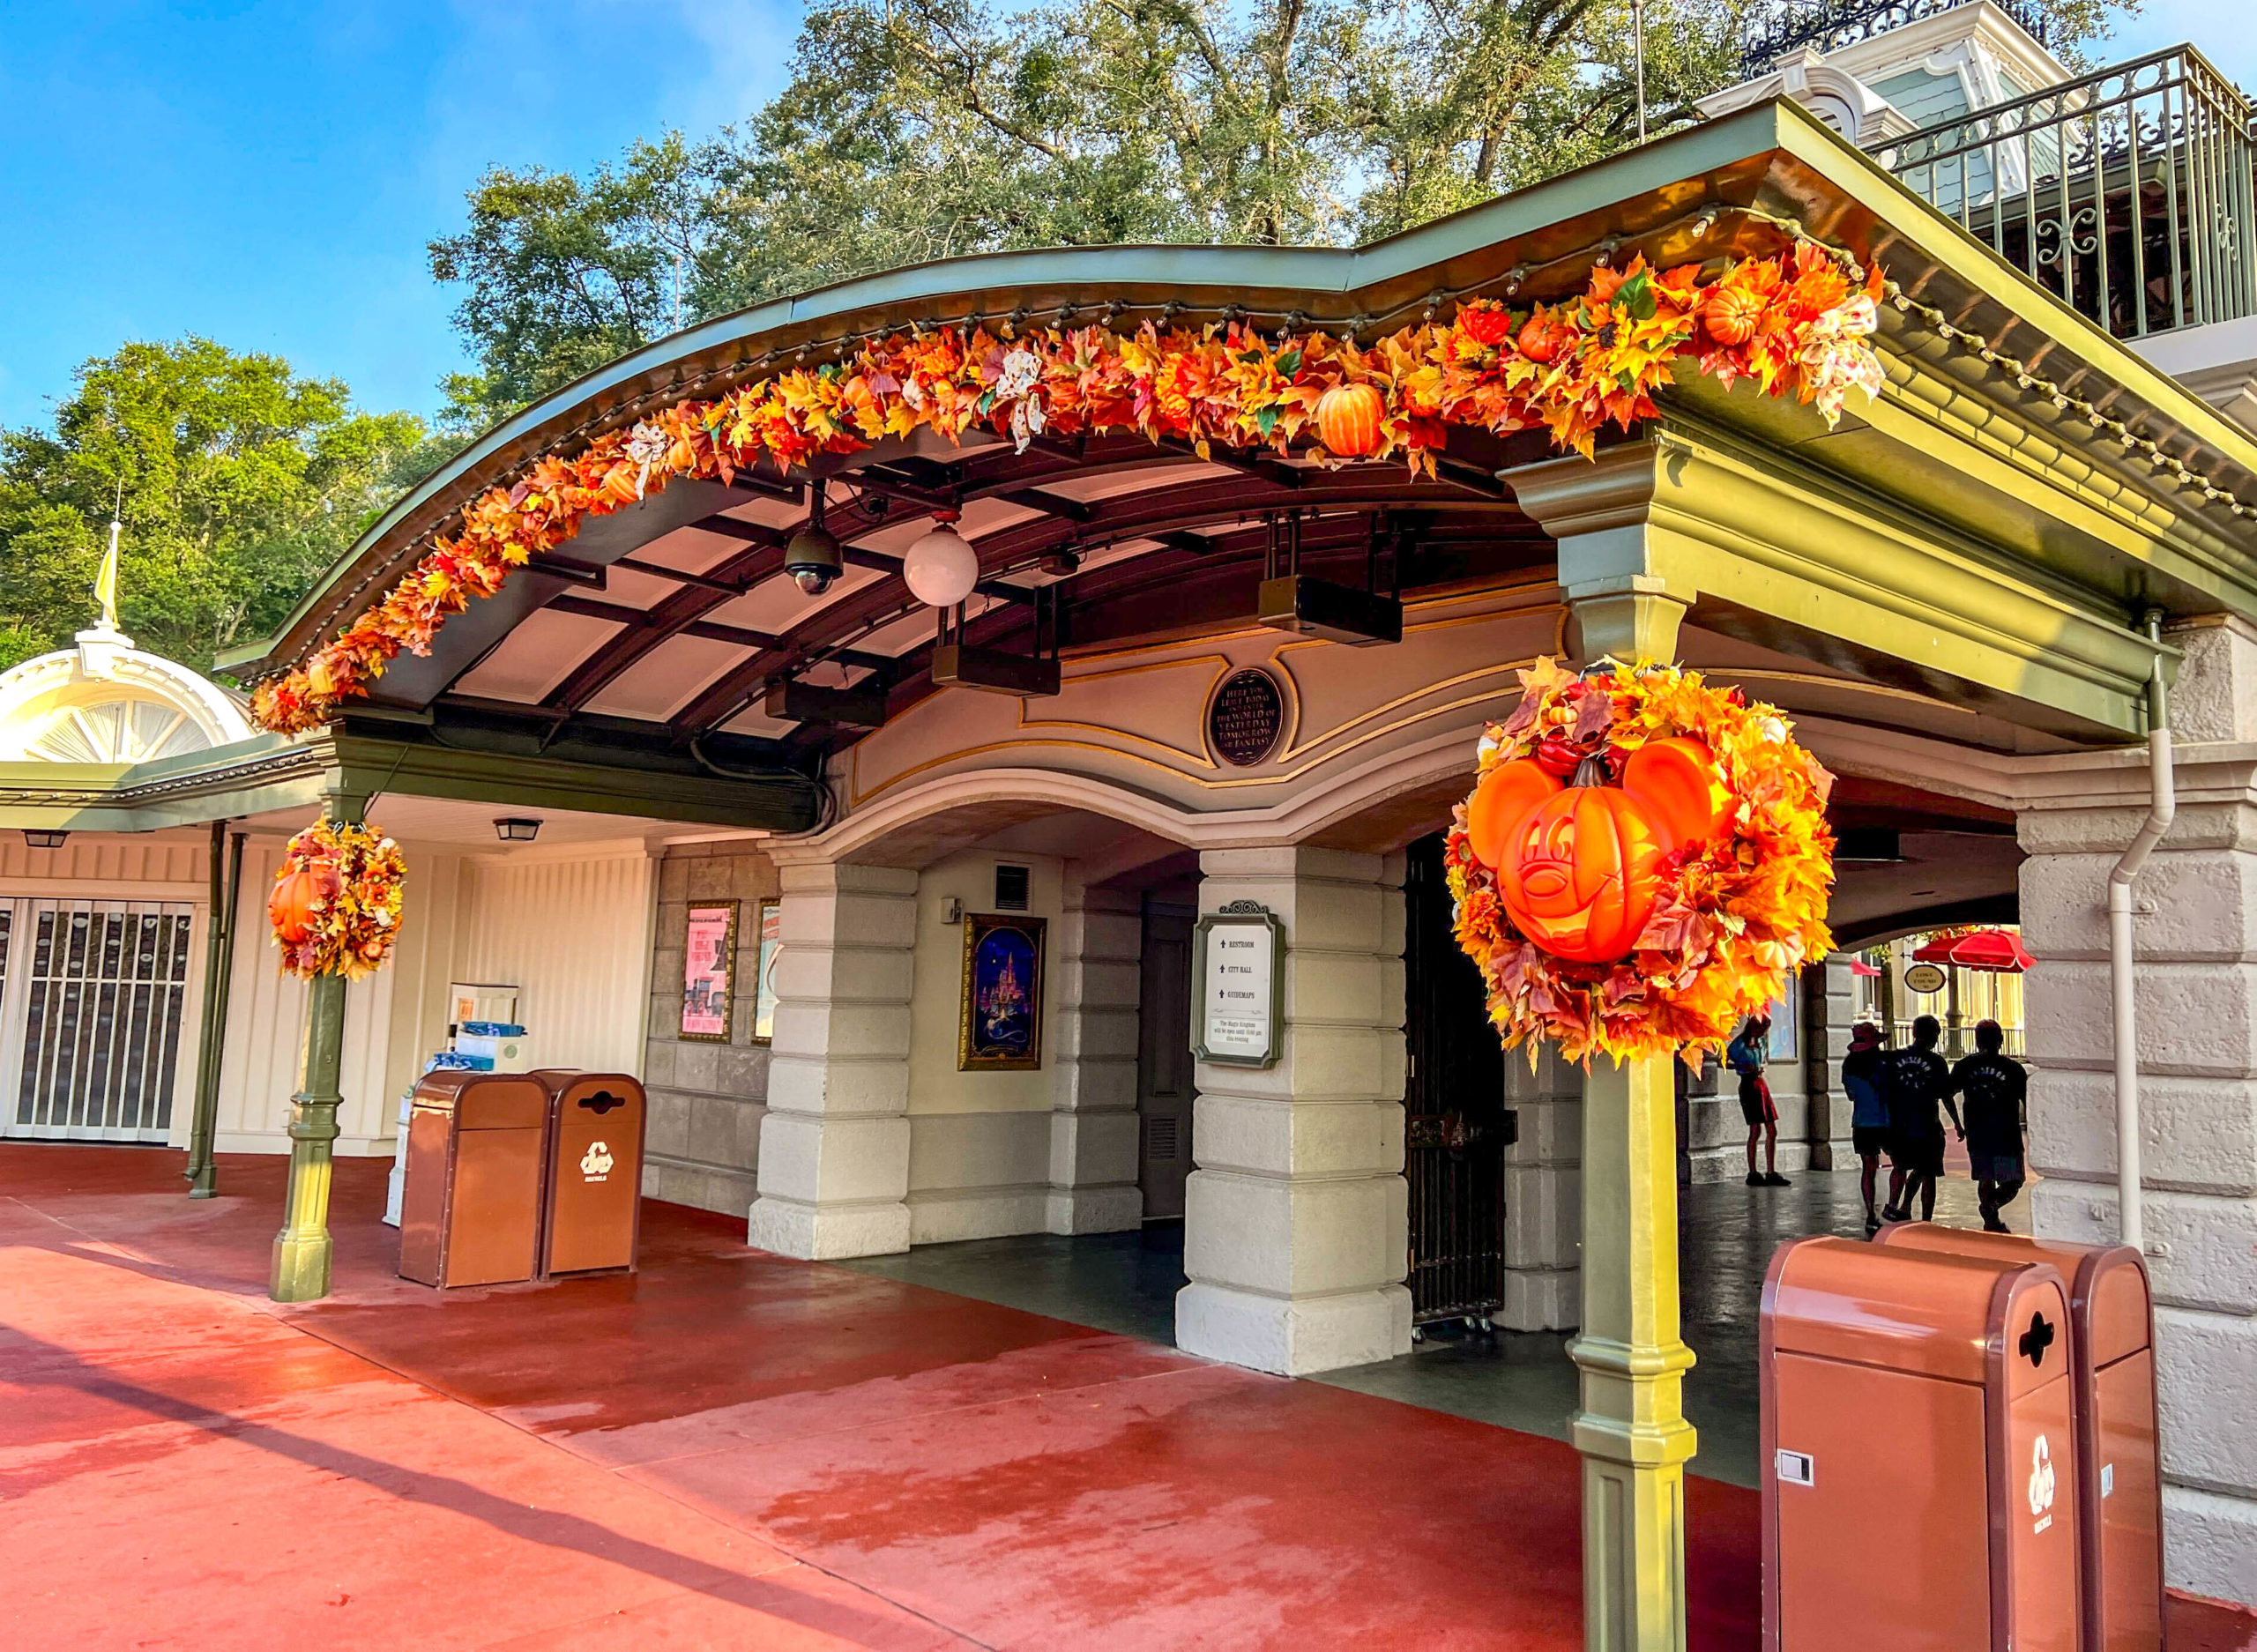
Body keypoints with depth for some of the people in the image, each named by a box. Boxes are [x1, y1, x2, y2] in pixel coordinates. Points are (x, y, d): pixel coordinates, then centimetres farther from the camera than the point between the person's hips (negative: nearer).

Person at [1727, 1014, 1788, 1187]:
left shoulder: (1761, 1042, 12)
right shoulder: (1740, 1043, -8)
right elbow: (1723, 1062, -11)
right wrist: (1742, 1066, -21)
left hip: (1762, 1084, 8)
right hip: (1749, 1085, -8)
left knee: (1772, 1131, 5)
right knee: (1756, 1131, -7)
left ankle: (1771, 1173, 10)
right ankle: (1752, 1174, -1)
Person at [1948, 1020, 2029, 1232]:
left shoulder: (1965, 1066, 0)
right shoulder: (2013, 1068, -5)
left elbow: (1947, 1092, 8)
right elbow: (2028, 1103, 0)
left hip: (1977, 1135, 3)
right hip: (2007, 1136, -3)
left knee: (1985, 1180, 16)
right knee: (2012, 1182, 5)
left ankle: (1991, 1223, 16)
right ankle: (1992, 1203, -22)